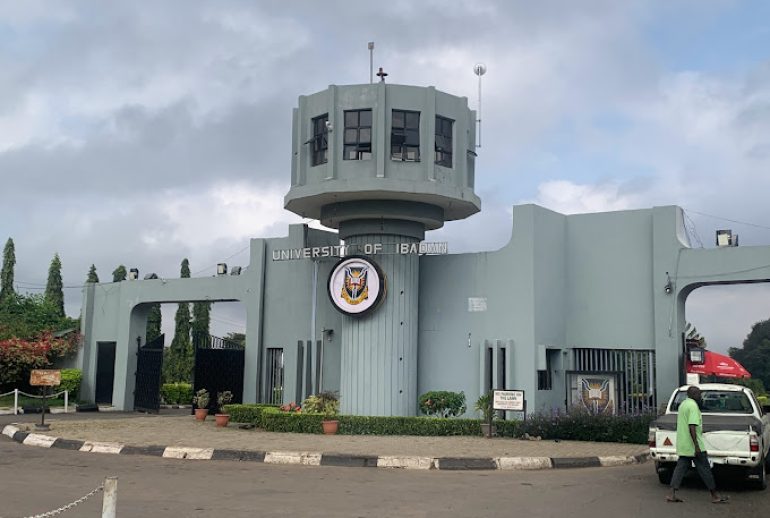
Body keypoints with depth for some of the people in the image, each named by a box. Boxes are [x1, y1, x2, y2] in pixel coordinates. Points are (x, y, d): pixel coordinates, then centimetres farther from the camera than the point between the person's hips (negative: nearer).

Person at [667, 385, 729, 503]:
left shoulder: (682, 404, 15)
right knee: (704, 469, 1)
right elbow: (692, 427, -23)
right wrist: (697, 446, -23)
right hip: (692, 445, -9)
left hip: (682, 445, 9)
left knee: (680, 467, 5)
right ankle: (715, 496, 10)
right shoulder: (693, 406, -15)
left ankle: (672, 494, -1)